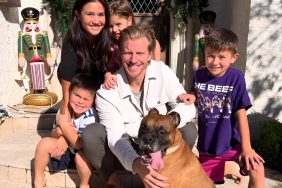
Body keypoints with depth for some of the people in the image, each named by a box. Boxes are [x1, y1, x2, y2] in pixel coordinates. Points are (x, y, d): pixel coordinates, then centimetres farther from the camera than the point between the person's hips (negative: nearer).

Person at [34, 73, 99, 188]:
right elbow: (54, 134, 1)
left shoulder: (90, 117, -26)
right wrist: (58, 131, -25)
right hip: (66, 148, 5)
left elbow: (79, 144, -30)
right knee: (44, 143, -16)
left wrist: (63, 124, -29)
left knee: (81, 156, -37)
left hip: (83, 152, -5)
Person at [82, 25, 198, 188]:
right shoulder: (107, 91, -21)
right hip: (126, 151, -1)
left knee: (188, 130, -25)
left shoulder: (163, 72, -14)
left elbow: (187, 108, -16)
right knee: (90, 135, -25)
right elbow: (116, 137, -28)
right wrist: (137, 165, -50)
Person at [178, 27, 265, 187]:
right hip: (206, 145, 3)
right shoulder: (199, 75, -7)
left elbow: (240, 113, -13)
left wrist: (246, 147, -14)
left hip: (231, 142, -2)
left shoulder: (236, 78, -15)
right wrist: (191, 96, -8)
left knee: (257, 169, -22)